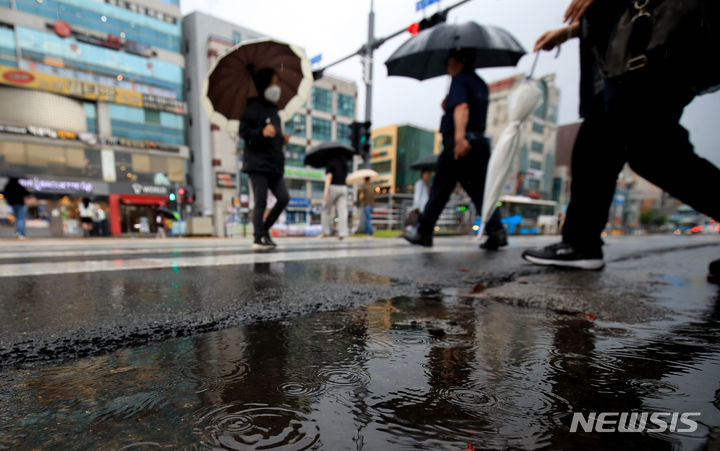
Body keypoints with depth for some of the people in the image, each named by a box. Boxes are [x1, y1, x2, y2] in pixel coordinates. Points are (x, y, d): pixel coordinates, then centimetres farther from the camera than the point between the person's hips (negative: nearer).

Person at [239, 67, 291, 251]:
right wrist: (262, 132, -25)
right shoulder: (254, 107, -2)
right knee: (261, 201, -7)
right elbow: (244, 131, -10)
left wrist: (282, 140, 11)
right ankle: (258, 238, 3)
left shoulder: (274, 111, 22)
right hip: (257, 162, -7)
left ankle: (263, 229, 14)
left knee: (284, 198, -1)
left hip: (274, 164, 7)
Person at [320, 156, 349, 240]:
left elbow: (329, 176, -17)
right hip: (343, 189, 5)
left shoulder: (330, 162, -5)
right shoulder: (343, 162, 15)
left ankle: (326, 232, 9)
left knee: (326, 210, 9)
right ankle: (342, 233, -15)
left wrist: (326, 191, -21)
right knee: (342, 211, -5)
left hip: (332, 188, -5)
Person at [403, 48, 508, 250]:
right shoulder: (481, 84, 25)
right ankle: (496, 230, -8)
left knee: (439, 190, -2)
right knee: (480, 190, 5)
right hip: (479, 142, 8)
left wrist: (459, 136, -34)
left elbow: (461, 107, -21)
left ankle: (423, 232, 6)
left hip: (459, 144, -8)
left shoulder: (460, 79, -2)